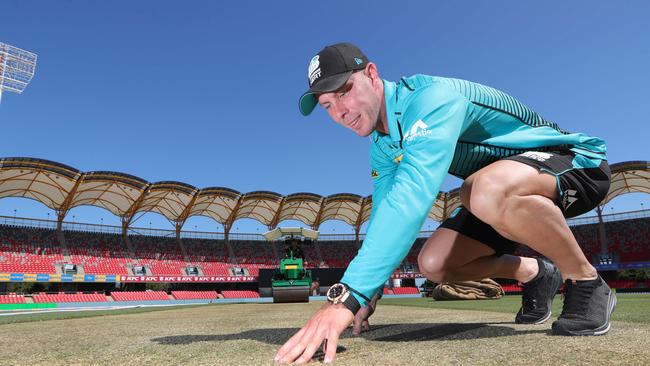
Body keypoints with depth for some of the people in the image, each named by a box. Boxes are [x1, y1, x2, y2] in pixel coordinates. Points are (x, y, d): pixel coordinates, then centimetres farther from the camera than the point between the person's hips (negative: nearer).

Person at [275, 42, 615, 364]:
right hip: (508, 187, 8)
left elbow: (413, 194, -46)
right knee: (434, 264, -8)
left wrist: (347, 295, -51)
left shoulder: (432, 96, -30)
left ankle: (586, 283, -14)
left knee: (489, 189, -41)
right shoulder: (382, 148, 0)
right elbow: (384, 216, 3)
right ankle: (536, 275, 16)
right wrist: (362, 294, -7)